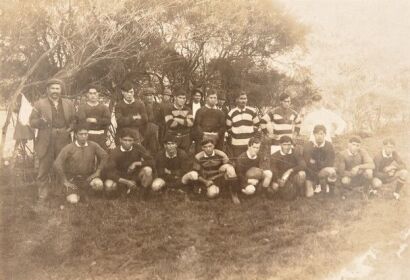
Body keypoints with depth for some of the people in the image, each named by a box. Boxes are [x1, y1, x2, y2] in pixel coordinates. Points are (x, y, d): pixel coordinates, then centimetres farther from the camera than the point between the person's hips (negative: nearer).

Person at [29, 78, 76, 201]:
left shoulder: (68, 104, 11)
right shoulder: (39, 104, 3)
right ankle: (42, 195, 12)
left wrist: (70, 128, -5)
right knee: (44, 169, 0)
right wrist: (40, 121, -20)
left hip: (63, 142, 2)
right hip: (46, 142, -2)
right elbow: (32, 122, 1)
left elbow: (74, 120, 15)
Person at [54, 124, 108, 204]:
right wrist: (65, 181, -12)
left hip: (88, 176, 1)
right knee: (73, 201, -21)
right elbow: (57, 164, -14)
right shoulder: (69, 148, -12)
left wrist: (98, 171, -1)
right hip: (72, 178, -1)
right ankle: (78, 192, 16)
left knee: (99, 184, -31)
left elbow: (104, 155, 6)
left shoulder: (93, 146, -6)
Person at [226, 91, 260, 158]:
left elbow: (256, 125, 10)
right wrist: (232, 135, 5)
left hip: (250, 143, 0)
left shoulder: (252, 111, 2)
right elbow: (228, 127, 13)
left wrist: (252, 134, 2)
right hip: (236, 144, 0)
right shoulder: (231, 113, 3)